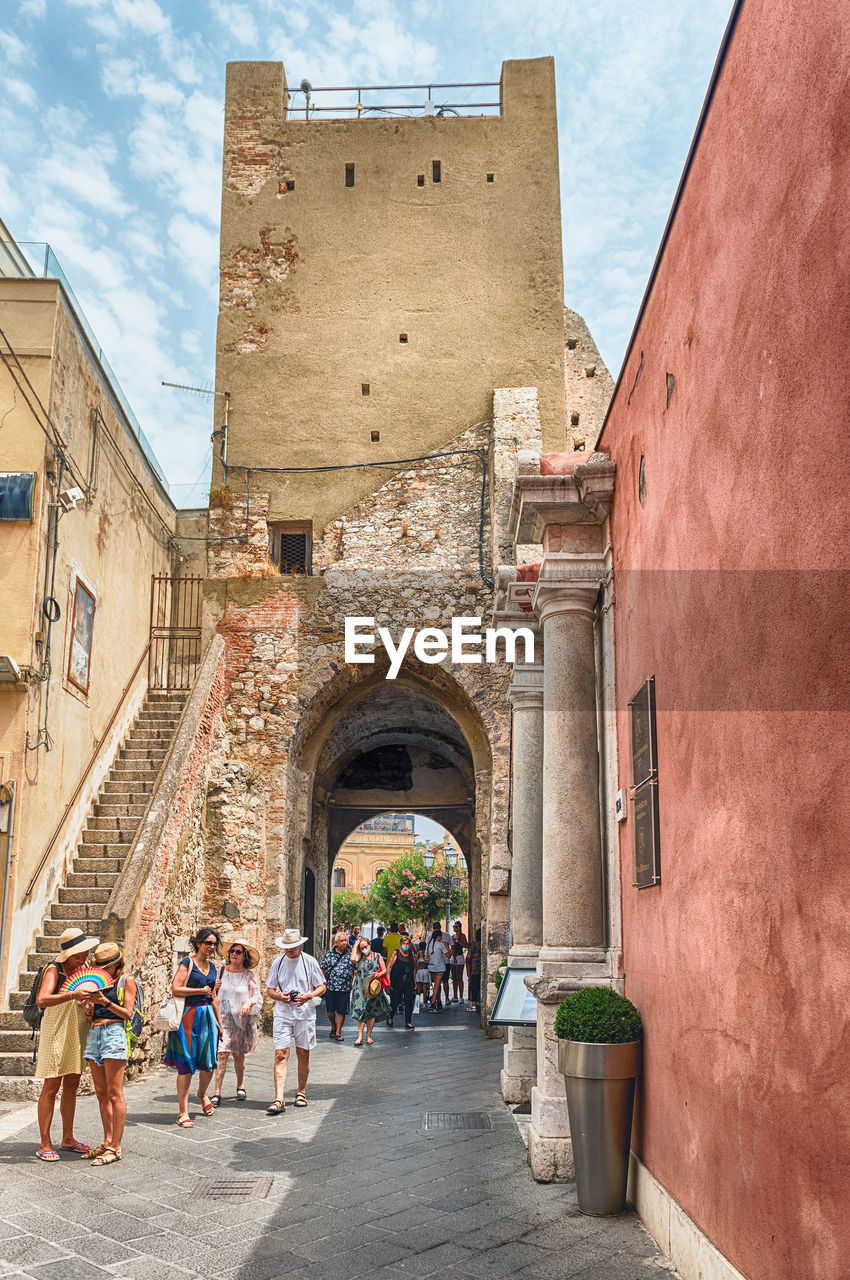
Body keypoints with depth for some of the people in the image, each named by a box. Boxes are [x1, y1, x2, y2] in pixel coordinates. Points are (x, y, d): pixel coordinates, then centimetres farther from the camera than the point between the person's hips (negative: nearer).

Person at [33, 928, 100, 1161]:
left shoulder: (83, 969, 8)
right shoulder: (54, 970, -12)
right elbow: (42, 1000, -27)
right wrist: (72, 995, -41)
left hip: (78, 1035, 7)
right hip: (56, 1033, -6)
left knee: (71, 1086, 11)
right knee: (51, 1087, -3)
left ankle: (68, 1138, 20)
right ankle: (45, 1144, 2)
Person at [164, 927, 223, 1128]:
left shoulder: (212, 967, 15)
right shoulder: (187, 963, -5)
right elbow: (175, 989, -15)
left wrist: (219, 1022, 23)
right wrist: (200, 991, -13)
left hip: (207, 1016, 6)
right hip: (189, 1016, -6)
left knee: (208, 1063, 4)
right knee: (186, 1065, -4)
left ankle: (202, 1093, 35)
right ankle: (183, 1112, 3)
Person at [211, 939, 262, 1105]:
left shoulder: (250, 975, 1)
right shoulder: (221, 971, 3)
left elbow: (258, 996, 3)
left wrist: (249, 1003, -16)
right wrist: (214, 988, -9)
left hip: (242, 1019, 0)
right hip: (223, 1017, 0)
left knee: (239, 1054, 10)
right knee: (222, 1054, -10)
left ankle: (240, 1086, 31)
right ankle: (217, 1093, -8)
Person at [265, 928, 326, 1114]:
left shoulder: (310, 961, 0)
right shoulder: (277, 963, 6)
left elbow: (321, 987, 5)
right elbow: (269, 990, 11)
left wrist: (308, 996, -15)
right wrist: (280, 996, -10)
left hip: (305, 1013, -1)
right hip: (282, 1013, 1)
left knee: (303, 1053, 8)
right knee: (281, 1054, -9)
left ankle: (301, 1092, 26)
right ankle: (279, 1100, -14)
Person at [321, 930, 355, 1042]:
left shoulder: (350, 954, 1)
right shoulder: (328, 954, 3)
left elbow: (355, 970, 8)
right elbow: (323, 969, 8)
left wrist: (353, 982, 1)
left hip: (345, 989, -1)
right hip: (330, 987, 1)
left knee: (341, 1011, 1)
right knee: (330, 1010, 9)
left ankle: (338, 1032, 14)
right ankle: (333, 1027, 34)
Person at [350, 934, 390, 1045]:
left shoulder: (377, 956, 8)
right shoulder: (360, 956, 7)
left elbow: (384, 970, 8)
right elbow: (353, 959, -15)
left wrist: (379, 974, -14)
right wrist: (356, 945, -6)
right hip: (360, 987, -1)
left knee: (372, 1012, 4)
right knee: (360, 1011, -9)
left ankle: (368, 1036, 12)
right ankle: (360, 1037, -8)